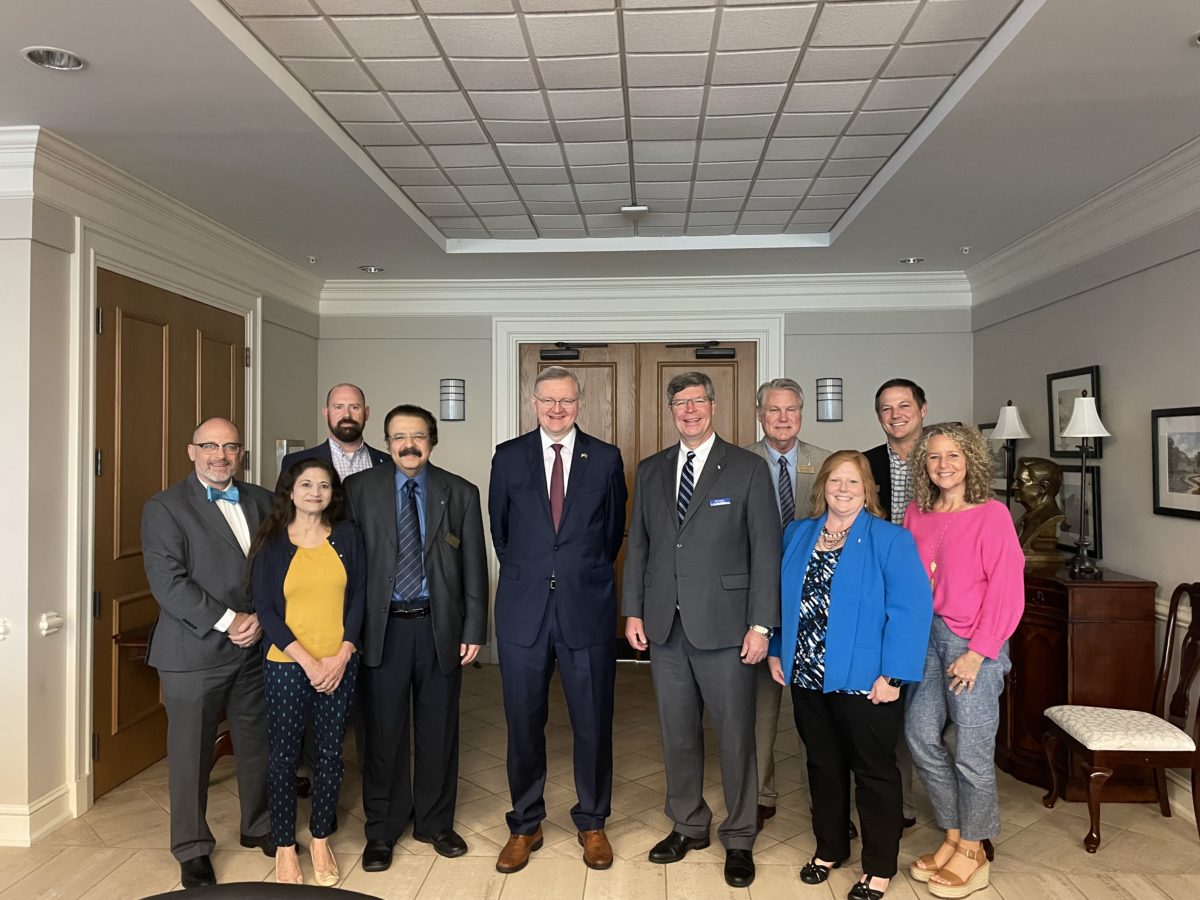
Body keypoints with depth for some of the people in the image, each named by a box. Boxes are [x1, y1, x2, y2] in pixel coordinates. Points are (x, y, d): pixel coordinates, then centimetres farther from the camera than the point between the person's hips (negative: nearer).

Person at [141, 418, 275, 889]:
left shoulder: (261, 501, 7)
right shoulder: (164, 507, -7)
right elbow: (167, 582, -15)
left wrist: (261, 618, -10)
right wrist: (227, 621, -18)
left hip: (255, 649, 4)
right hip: (193, 652, -4)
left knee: (258, 743, 15)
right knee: (190, 753, 9)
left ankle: (259, 825, 36)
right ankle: (192, 848, 28)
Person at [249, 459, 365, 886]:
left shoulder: (347, 536, 2)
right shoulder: (271, 542, -2)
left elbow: (358, 597, 2)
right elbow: (265, 609, -5)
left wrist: (342, 655, -9)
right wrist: (307, 661, -13)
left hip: (339, 665, 2)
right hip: (287, 666, -1)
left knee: (330, 752, 9)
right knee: (284, 755, 8)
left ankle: (321, 839, 28)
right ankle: (284, 846, 25)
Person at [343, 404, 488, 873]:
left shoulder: (461, 493, 1)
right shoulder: (360, 488, 0)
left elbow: (474, 568, 2)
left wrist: (473, 630, -1)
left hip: (440, 626, 1)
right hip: (383, 627, -1)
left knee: (438, 729, 12)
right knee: (384, 731, 8)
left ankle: (435, 822, 31)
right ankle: (382, 830, 26)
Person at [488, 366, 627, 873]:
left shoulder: (605, 459, 1)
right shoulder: (508, 457, 3)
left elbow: (614, 529, 11)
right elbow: (499, 527, 13)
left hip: (587, 608, 0)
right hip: (523, 609, 1)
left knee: (593, 722, 8)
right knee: (523, 723, 10)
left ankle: (592, 823, 28)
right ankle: (525, 826, 28)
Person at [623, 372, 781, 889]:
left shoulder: (748, 469, -2)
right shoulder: (650, 471, 11)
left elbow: (766, 551, -5)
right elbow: (637, 545, 12)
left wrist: (760, 625, -10)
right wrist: (632, 610, 6)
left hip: (723, 626, -4)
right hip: (665, 627, 4)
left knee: (735, 736, 5)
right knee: (677, 733, 14)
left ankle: (739, 840, 23)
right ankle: (687, 826, 32)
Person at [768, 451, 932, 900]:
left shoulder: (890, 540, -9)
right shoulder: (797, 535, 8)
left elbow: (912, 608, -16)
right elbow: (781, 597, 14)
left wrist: (892, 674, -19)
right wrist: (776, 650, 8)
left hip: (862, 680, -5)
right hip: (806, 677, 5)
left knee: (874, 771, 9)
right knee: (823, 765, 18)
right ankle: (830, 848, 37)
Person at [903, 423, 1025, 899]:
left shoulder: (991, 515, -8)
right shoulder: (917, 514, 6)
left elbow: (1006, 589, -10)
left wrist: (978, 652, -13)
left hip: (973, 643, -5)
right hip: (926, 635, 5)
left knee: (972, 749, 3)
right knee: (920, 735, 7)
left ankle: (972, 852, 22)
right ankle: (953, 836, 27)